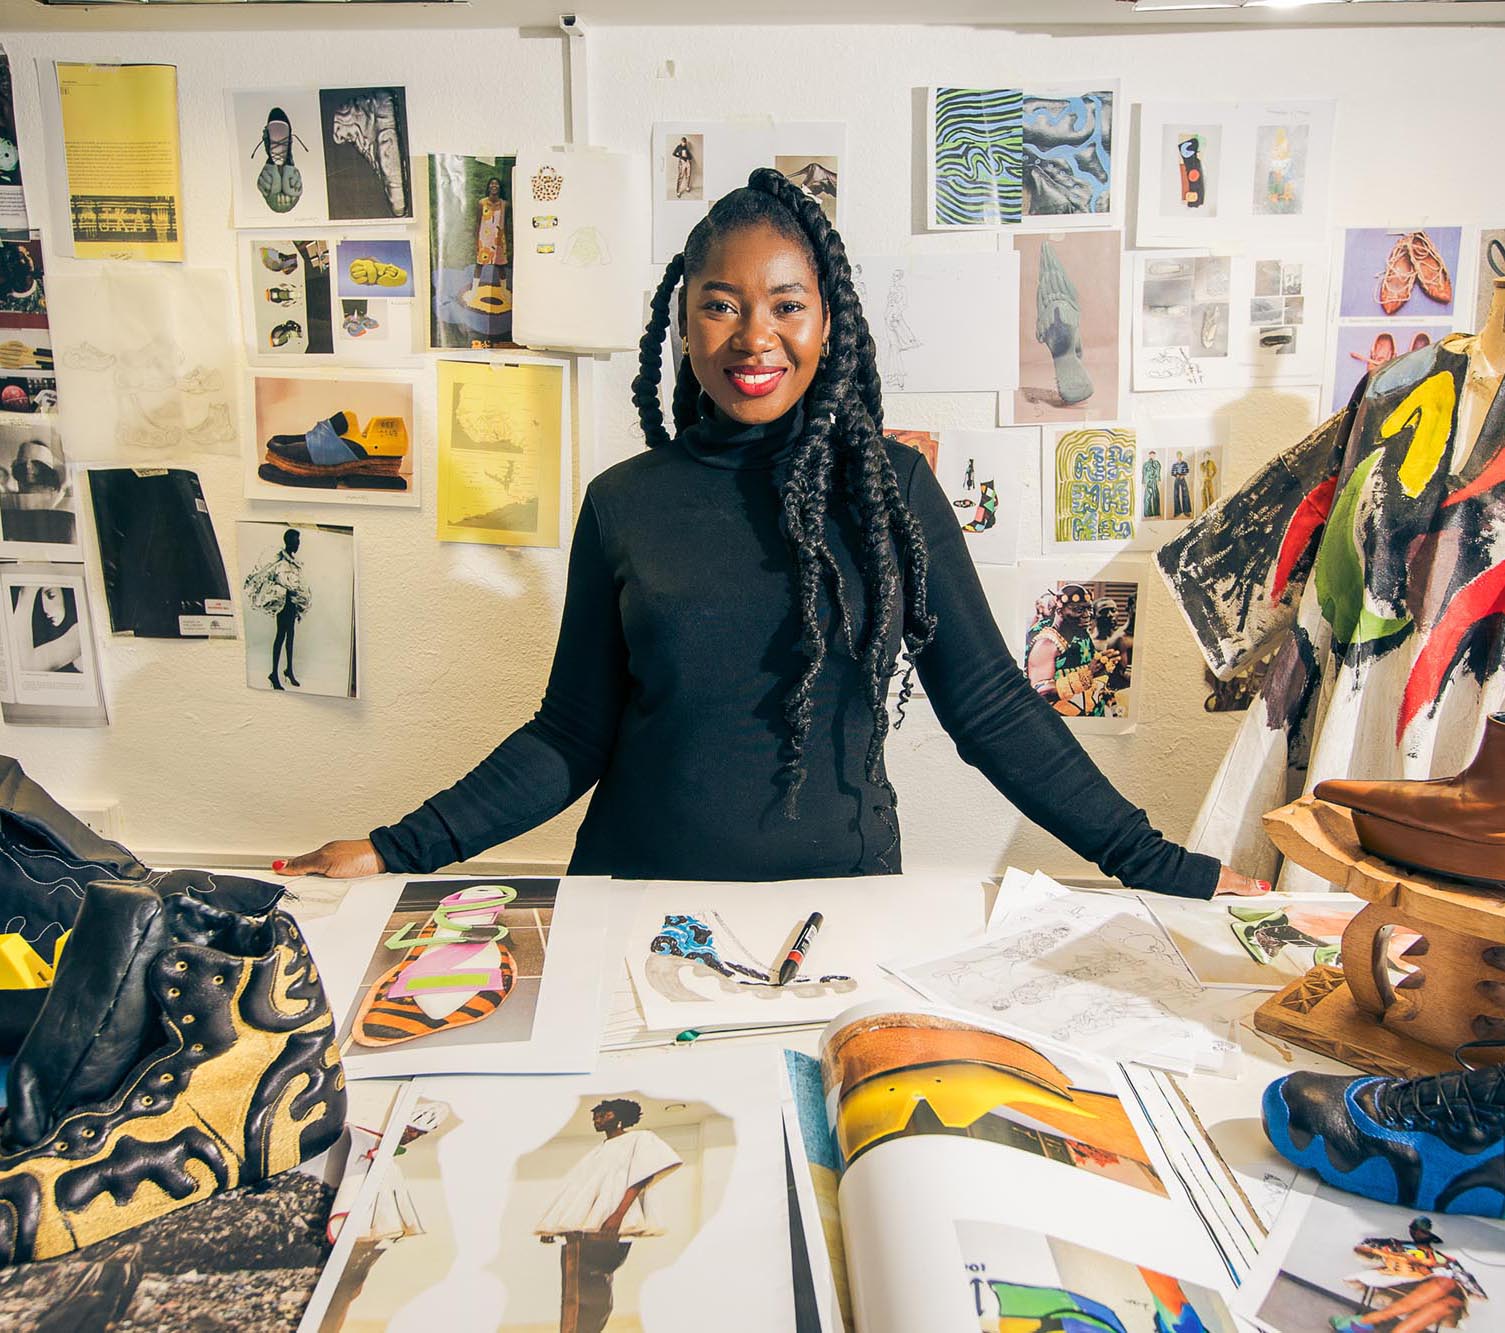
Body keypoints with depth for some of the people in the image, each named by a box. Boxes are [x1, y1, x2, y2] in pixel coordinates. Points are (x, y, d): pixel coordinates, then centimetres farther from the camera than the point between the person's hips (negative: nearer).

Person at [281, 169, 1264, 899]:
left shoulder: (891, 486, -2)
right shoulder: (624, 502, -1)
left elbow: (991, 707, 0)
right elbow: (573, 734, 2)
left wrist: (1154, 864, -2)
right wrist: (401, 851, -5)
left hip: (840, 892, 0)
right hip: (641, 900, 1)